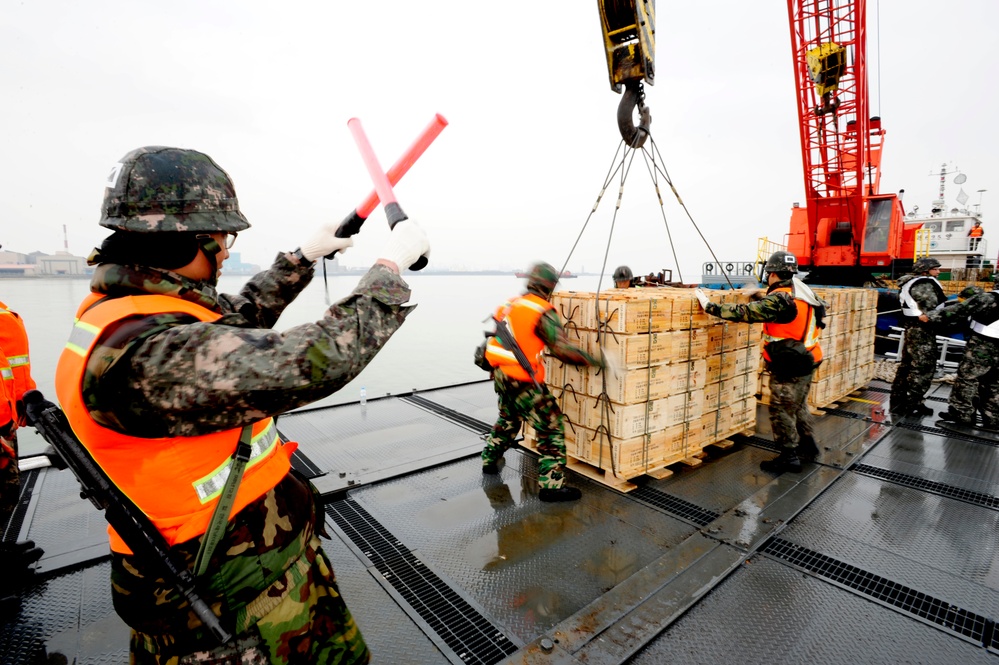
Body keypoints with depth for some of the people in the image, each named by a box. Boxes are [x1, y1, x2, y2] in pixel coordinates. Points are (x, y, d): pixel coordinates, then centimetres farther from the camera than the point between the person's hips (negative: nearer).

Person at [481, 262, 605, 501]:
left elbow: (495, 339, 17)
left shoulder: (510, 304, 8)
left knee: (508, 419, 30)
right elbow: (562, 349, -21)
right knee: (552, 426, 1)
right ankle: (551, 484, 4)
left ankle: (489, 461, 45)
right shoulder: (543, 312, -15)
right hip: (522, 381, -8)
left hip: (500, 375, 9)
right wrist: (591, 360, -13)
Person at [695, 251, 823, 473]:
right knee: (798, 405, 25)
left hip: (789, 366, -9)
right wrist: (761, 295, 21)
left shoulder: (779, 299, -22)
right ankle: (807, 445, 40)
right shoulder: (802, 293, 5)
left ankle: (789, 457, 14)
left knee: (782, 411, 3)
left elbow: (745, 312, -27)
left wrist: (710, 306, -24)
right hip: (806, 360, 9)